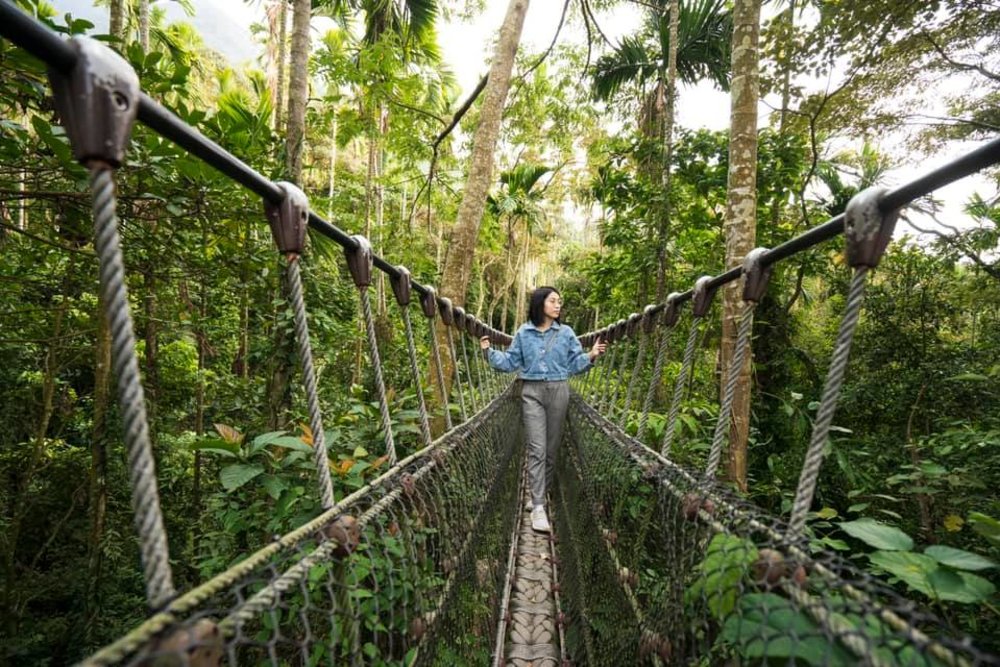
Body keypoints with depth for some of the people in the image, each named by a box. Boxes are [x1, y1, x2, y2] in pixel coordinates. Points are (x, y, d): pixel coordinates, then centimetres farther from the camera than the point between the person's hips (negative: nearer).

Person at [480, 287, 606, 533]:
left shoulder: (566, 333, 4)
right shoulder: (523, 333, 3)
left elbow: (574, 363, 6)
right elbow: (510, 362, 8)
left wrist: (591, 357, -11)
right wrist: (490, 352, -4)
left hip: (558, 392, 2)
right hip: (532, 393, -1)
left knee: (551, 448, 8)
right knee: (537, 449, -7)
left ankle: (539, 493, 28)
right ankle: (538, 507, -6)